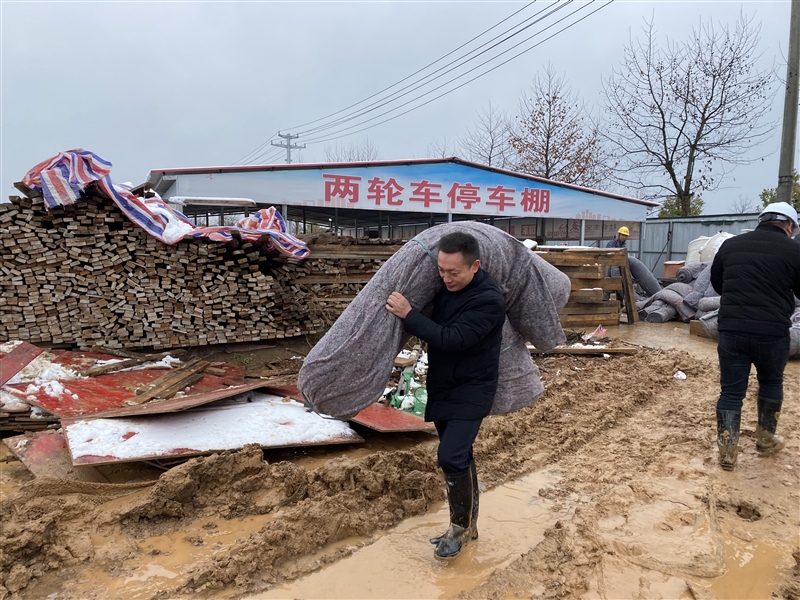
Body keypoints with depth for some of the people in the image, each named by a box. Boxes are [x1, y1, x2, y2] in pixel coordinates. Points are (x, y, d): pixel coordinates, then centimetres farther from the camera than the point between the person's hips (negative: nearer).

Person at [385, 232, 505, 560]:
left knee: (452, 457, -13)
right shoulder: (444, 287, -1)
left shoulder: (488, 300, -24)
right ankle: (468, 524, 30)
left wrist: (408, 314, -28)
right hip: (442, 387, 7)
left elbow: (453, 338, -31)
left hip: (471, 391, -7)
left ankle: (460, 526, 10)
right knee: (459, 456, 15)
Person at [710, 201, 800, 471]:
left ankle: (727, 452, 8)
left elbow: (717, 284, 17)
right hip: (773, 333, -1)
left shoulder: (730, 245, 5)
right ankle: (766, 440, 35)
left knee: (731, 390, 8)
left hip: (732, 330, 2)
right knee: (771, 382, 23)